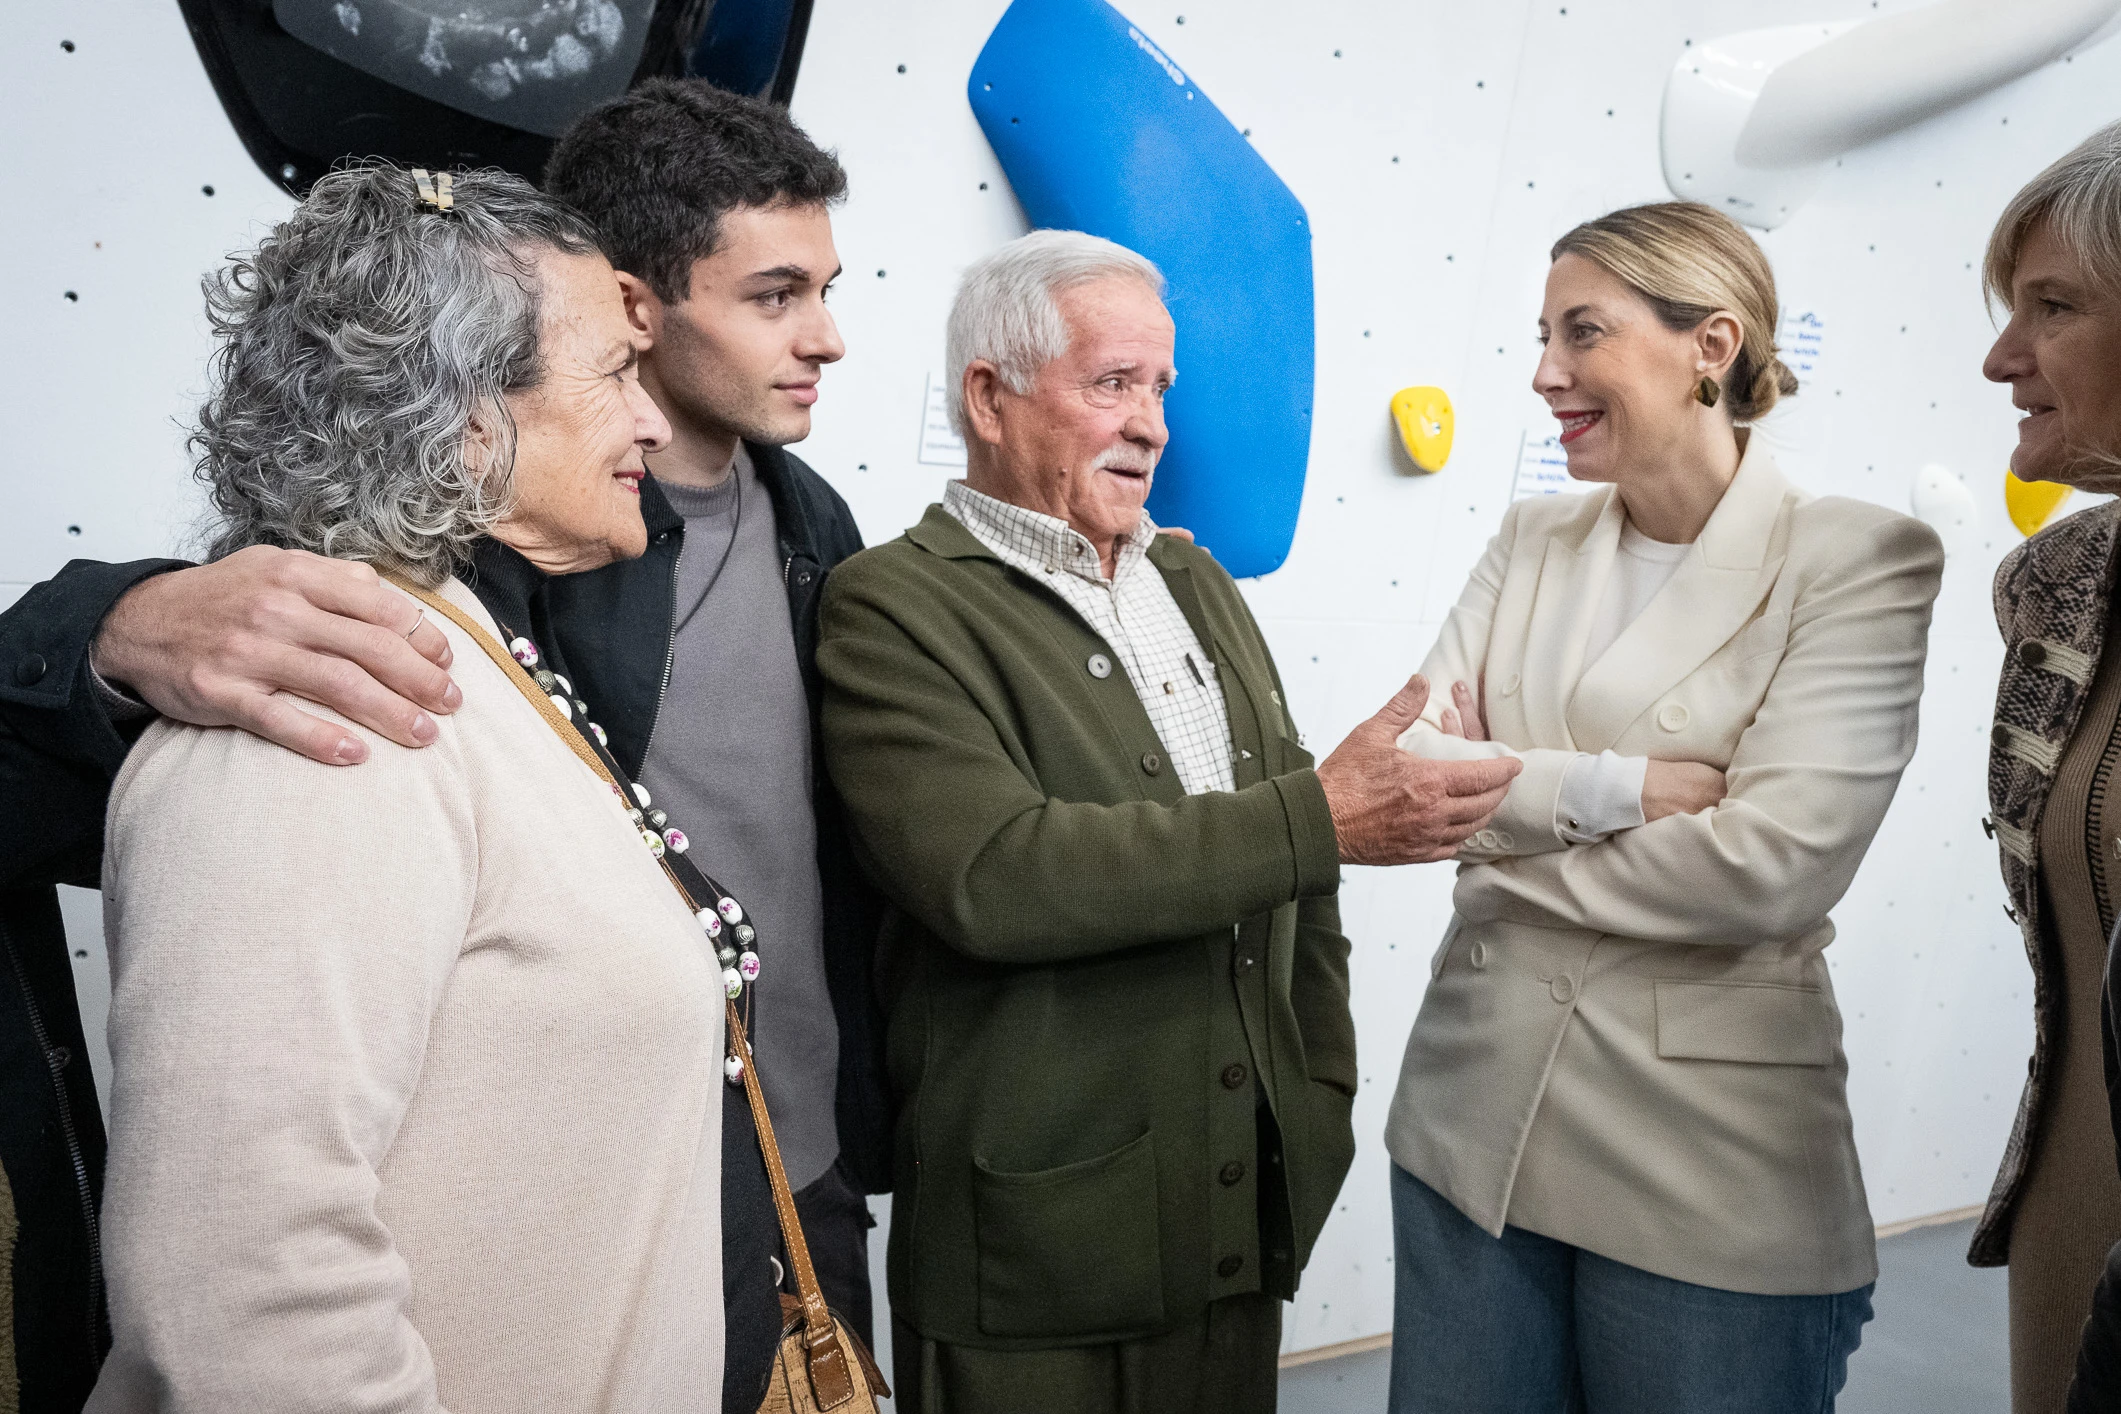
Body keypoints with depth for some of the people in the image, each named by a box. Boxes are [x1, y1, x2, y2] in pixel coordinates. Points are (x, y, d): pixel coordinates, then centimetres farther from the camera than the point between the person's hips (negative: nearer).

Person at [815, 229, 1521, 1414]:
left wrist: (1324, 1095, 11)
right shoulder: (896, 607, -11)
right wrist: (1318, 821, -24)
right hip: (1040, 1237, -6)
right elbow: (993, 877, -26)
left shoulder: (1200, 586, 11)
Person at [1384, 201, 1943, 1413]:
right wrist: (1611, 788, -17)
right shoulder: (1532, 542, 7)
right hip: (1476, 1113, 5)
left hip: (1707, 1165, -4)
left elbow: (1767, 870, -20)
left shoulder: (1861, 560, -8)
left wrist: (1499, 804, -10)